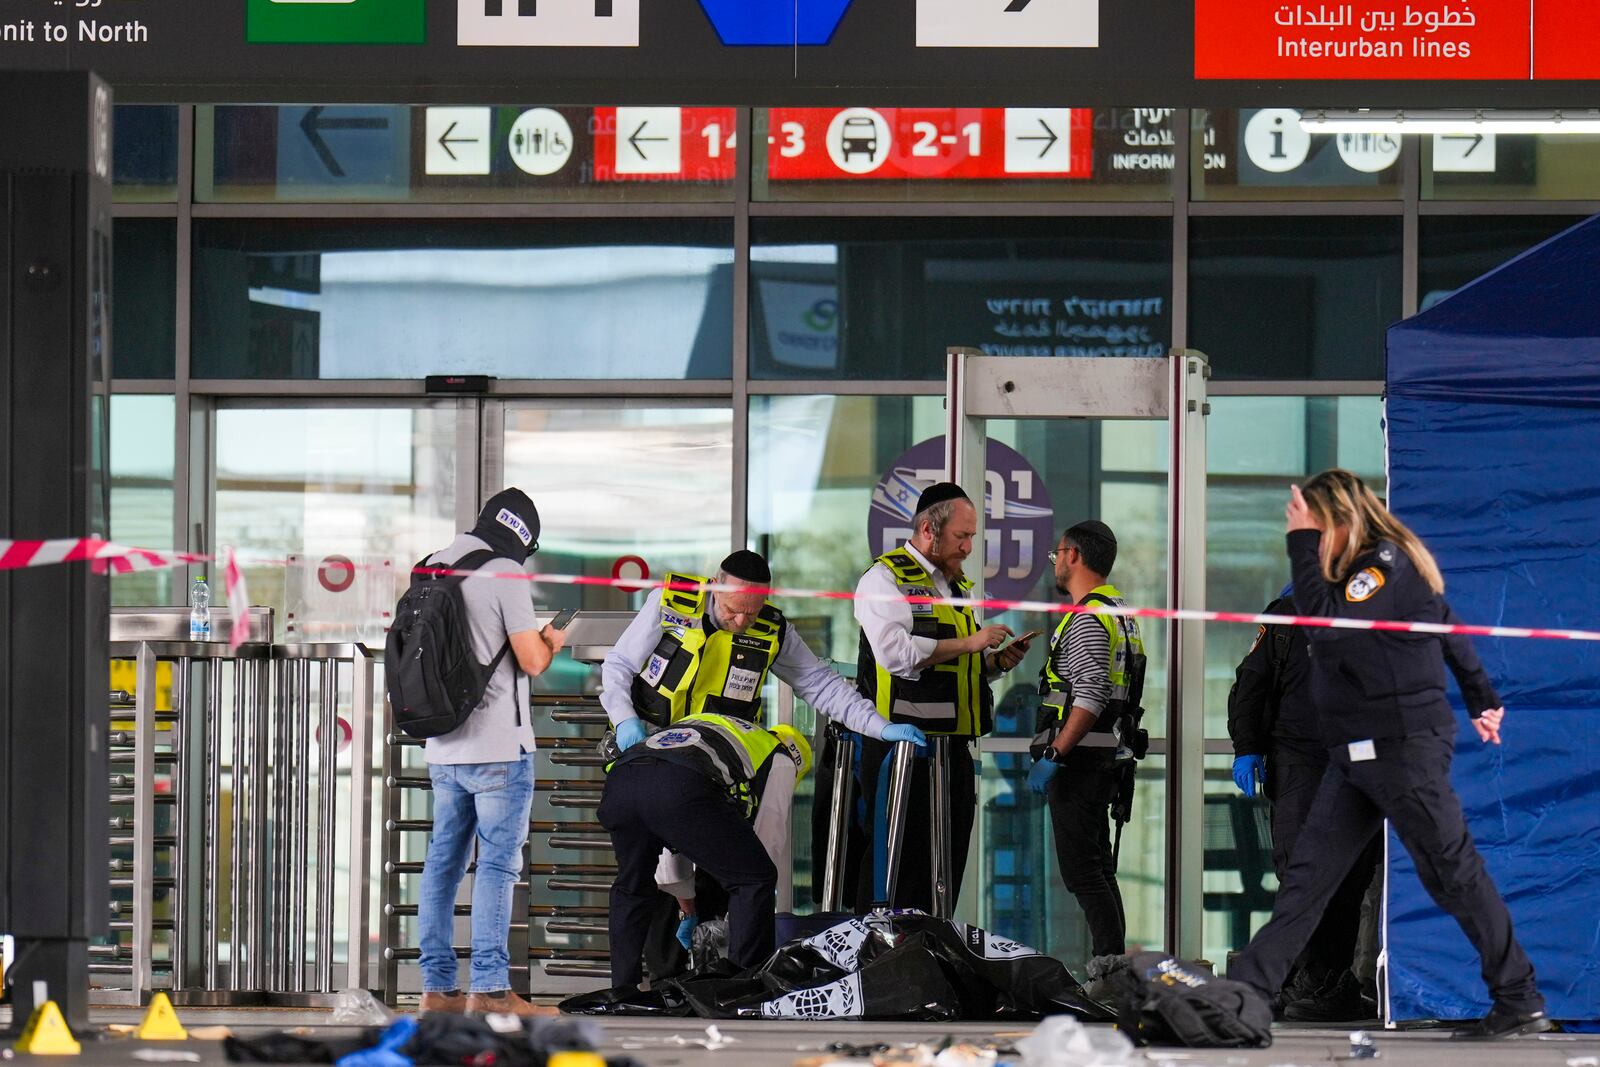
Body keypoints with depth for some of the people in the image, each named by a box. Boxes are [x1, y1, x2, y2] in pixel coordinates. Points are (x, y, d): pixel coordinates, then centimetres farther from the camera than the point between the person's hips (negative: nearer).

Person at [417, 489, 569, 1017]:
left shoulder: (432, 568, 11)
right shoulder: (505, 574, -11)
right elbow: (531, 660, -14)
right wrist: (551, 642, 9)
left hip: (443, 747, 7)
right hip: (498, 746, -7)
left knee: (444, 860, 10)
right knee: (498, 863, -6)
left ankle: (437, 985, 10)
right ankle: (489, 988, -11)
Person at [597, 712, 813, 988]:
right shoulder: (781, 760, 31)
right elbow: (767, 839, 29)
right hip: (681, 788, -6)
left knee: (631, 887, 32)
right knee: (757, 879, 11)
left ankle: (622, 988, 30)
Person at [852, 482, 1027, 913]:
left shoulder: (957, 586, 22)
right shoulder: (885, 579, -6)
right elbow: (896, 653, -22)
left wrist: (996, 661, 9)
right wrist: (968, 643, -17)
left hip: (953, 744, 8)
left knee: (947, 865, 9)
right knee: (897, 858, -7)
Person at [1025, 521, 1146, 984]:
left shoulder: (1088, 619, -15)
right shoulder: (1118, 610, 18)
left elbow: (1090, 700, -24)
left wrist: (1053, 755, -24)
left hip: (1082, 756, -10)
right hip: (1109, 756, 10)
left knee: (1080, 868, -11)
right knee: (1096, 866, 13)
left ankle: (1111, 959, -15)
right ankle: (1113, 966, 14)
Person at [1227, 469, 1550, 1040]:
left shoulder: (1389, 565, -15)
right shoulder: (1365, 568, 14)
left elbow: (1324, 622, -29)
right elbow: (1451, 631, 23)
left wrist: (1304, 543, -21)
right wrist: (1482, 699, 32)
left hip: (1405, 750, -10)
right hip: (1358, 753, 10)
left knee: (1452, 873, -4)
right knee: (1307, 875, 4)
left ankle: (1520, 1002, 3)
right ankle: (1246, 991, 2)